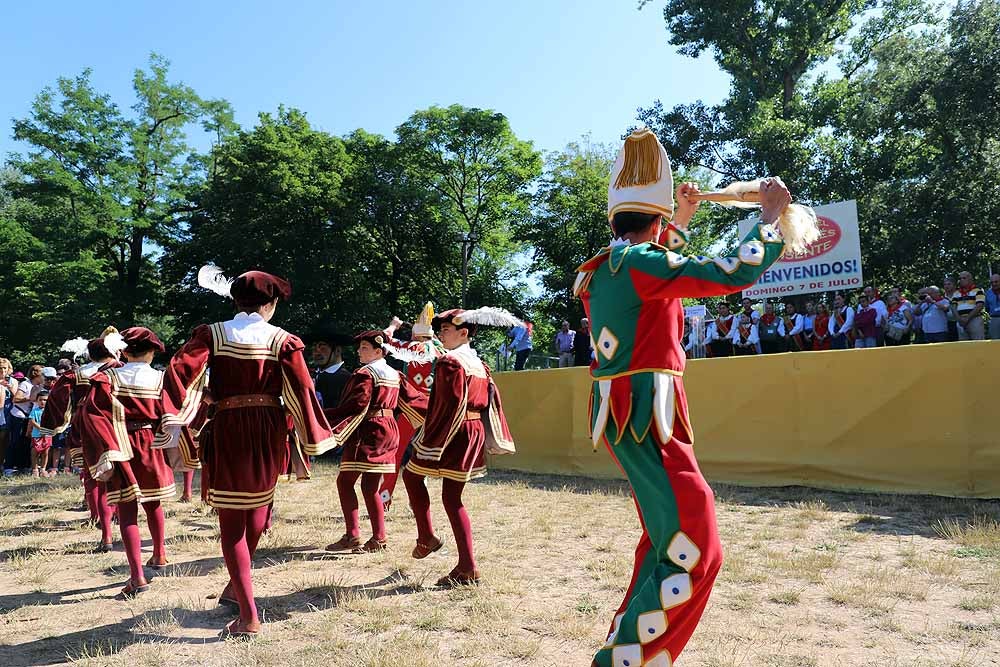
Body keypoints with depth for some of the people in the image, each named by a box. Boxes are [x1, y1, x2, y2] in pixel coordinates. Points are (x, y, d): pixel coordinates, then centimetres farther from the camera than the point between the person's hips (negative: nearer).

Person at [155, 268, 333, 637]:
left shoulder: (212, 334, -1)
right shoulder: (282, 340, -3)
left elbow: (180, 372, -15)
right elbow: (302, 390, -7)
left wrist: (174, 423, -20)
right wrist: (315, 439, 1)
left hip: (227, 430, -1)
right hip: (269, 431, 1)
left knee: (231, 522, 6)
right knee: (257, 504, 25)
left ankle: (249, 616, 3)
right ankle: (236, 586, 41)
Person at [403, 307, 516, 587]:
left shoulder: (448, 363, -13)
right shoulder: (479, 364, 12)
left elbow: (445, 406, -19)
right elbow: (490, 402, 13)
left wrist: (430, 441, -14)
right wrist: (496, 440, 17)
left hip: (451, 435, -8)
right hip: (475, 435, 8)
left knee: (411, 475, 14)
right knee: (452, 498, 12)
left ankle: (427, 537, 16)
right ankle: (468, 567, 10)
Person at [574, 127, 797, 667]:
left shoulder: (598, 270, 14)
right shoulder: (638, 261, -13)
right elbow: (734, 273, -17)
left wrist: (681, 222, 38)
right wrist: (771, 213, -1)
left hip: (622, 413, 10)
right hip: (645, 415, -10)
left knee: (666, 540, 21)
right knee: (693, 552, -8)